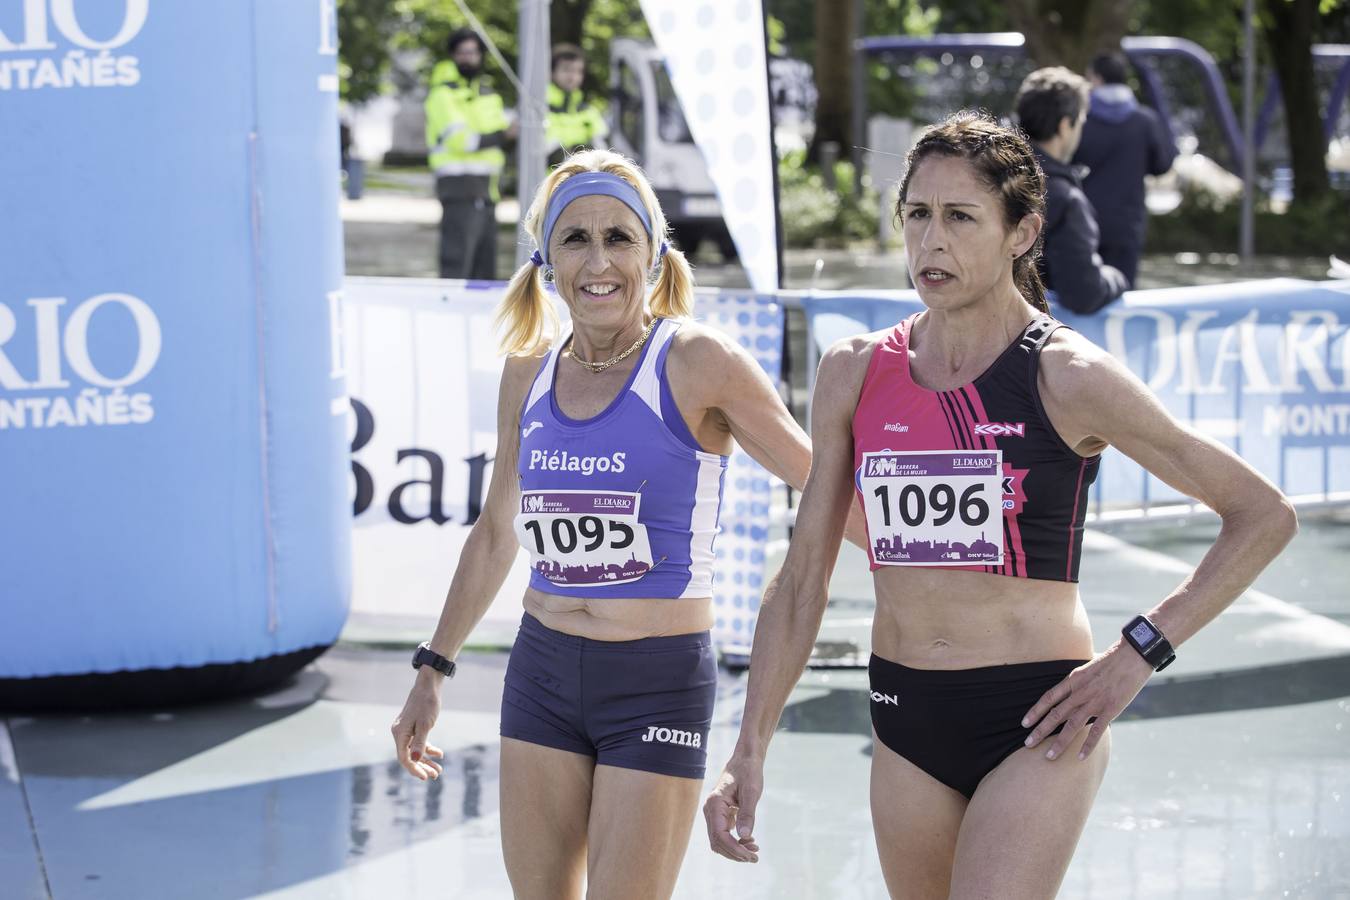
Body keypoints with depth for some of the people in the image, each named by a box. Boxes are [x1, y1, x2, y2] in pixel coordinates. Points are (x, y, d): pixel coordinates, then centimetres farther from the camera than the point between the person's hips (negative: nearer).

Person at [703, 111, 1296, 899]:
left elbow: (1265, 515, -5)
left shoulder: (1065, 378, -9)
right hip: (906, 719, 5)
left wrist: (1138, 654, -9)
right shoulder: (856, 373, 5)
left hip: (1035, 724, -5)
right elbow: (803, 575, 9)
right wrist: (751, 749, 4)